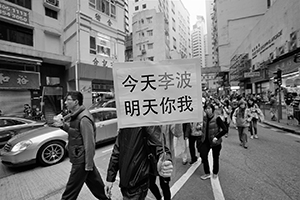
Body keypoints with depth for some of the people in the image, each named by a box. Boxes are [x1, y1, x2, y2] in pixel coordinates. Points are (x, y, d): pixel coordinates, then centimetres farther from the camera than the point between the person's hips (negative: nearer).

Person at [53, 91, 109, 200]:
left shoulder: (84, 118, -23)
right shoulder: (76, 115, 7)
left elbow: (89, 143, -23)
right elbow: (74, 132, 14)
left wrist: (89, 164, -20)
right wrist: (63, 125, -2)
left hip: (81, 160, -9)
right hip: (80, 158, 9)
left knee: (71, 190, 8)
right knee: (94, 182, 23)